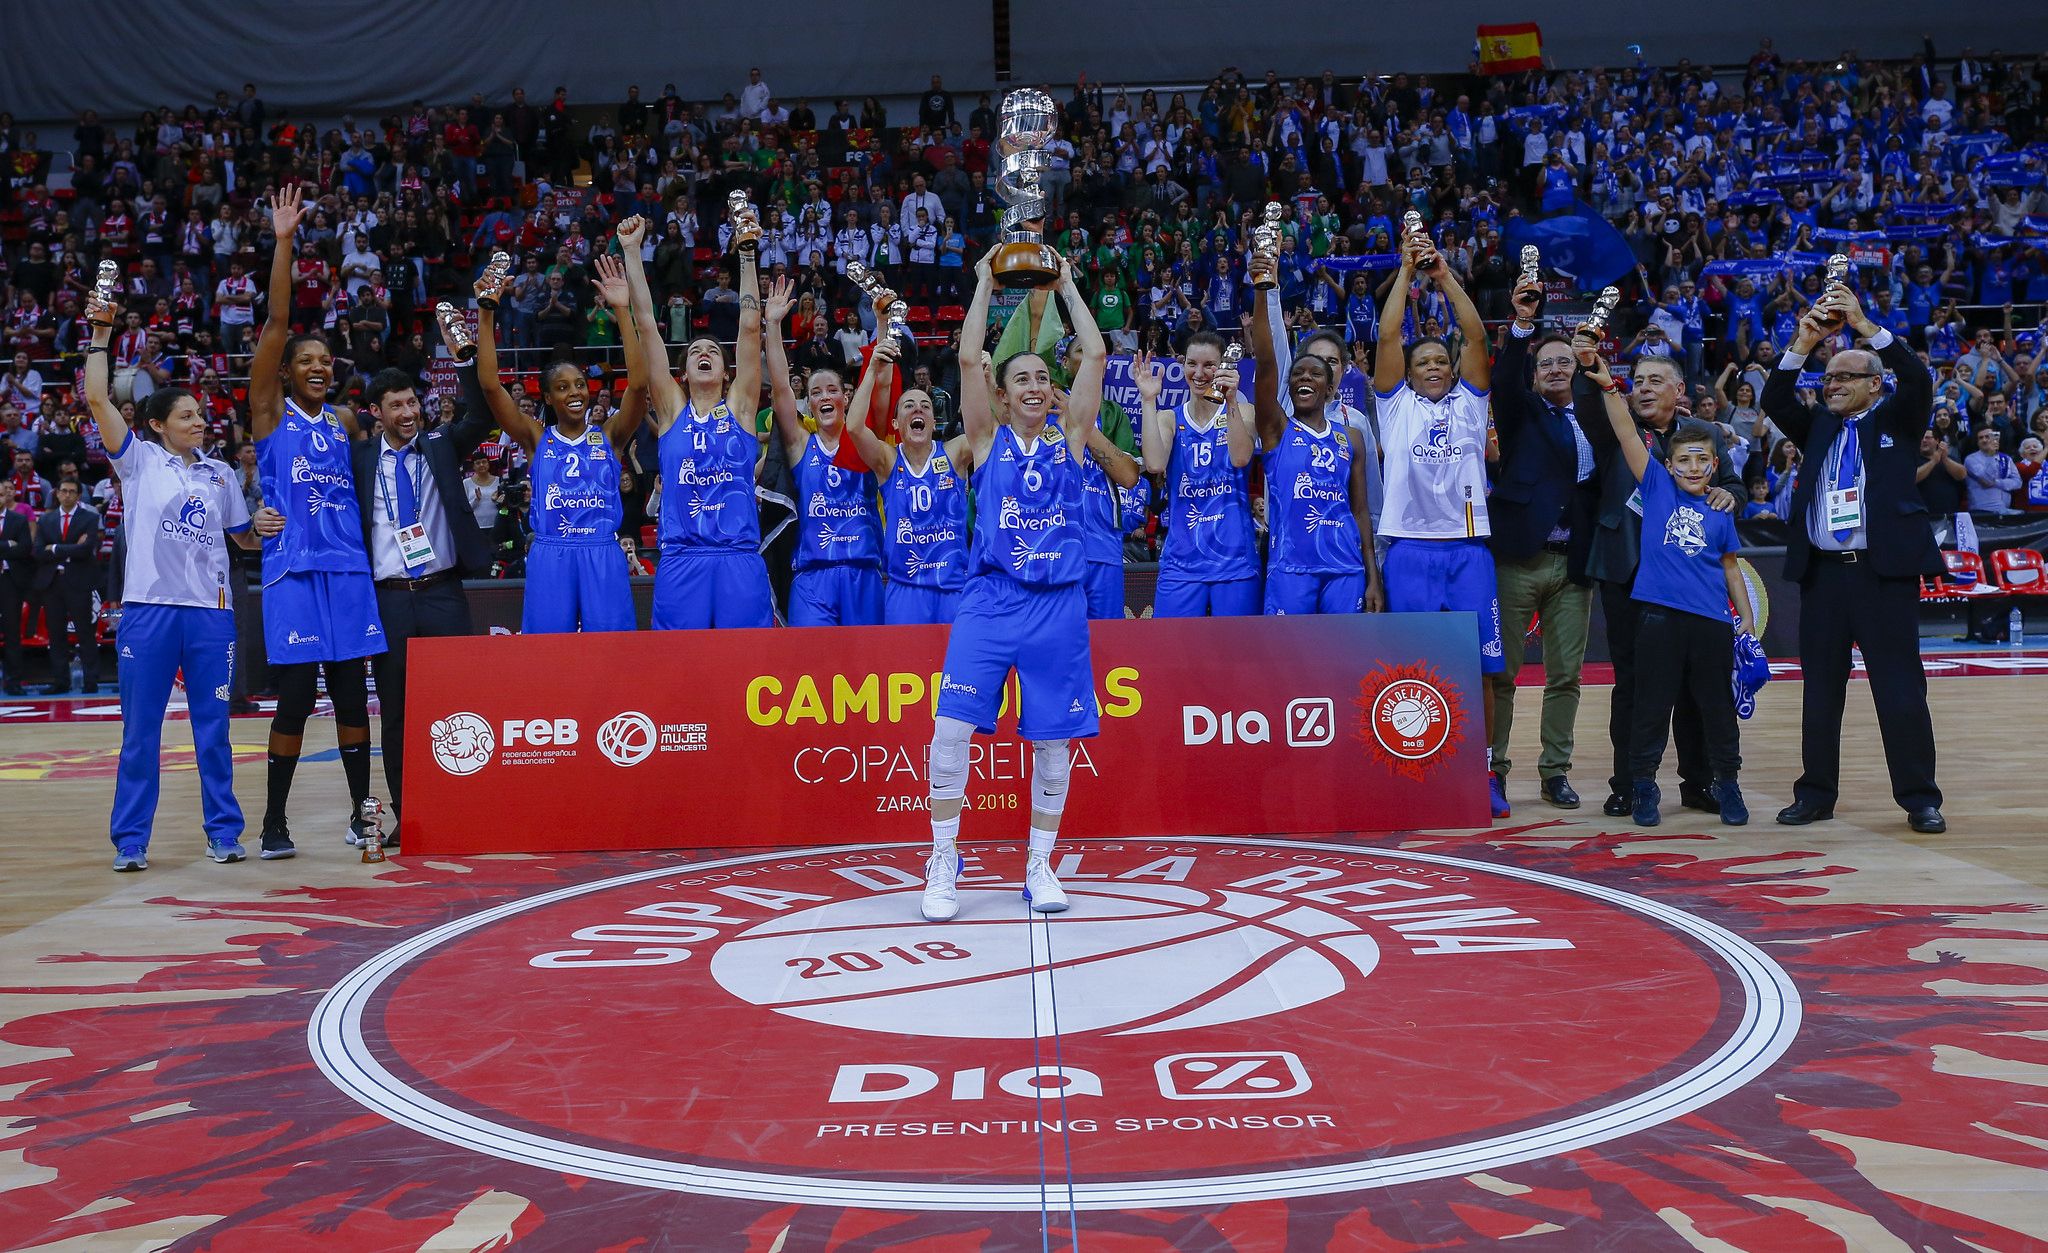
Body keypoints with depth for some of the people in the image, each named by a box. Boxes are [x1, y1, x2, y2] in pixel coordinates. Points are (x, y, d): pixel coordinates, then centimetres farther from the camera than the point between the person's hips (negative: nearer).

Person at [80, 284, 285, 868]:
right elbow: (97, 398, -5)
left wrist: (262, 527, 2)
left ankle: (224, 832, 14)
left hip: (211, 611, 2)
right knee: (140, 730, 2)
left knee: (213, 728, 6)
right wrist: (101, 334, -4)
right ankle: (131, 840, 9)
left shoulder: (221, 474, 15)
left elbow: (243, 537, 24)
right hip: (149, 608, -2)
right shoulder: (139, 459, 6)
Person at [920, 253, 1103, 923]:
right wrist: (985, 283, 6)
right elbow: (969, 359, -1)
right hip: (990, 598, -1)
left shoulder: (1069, 435, 10)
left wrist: (1066, 285, 12)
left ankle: (1039, 864, 16)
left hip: (1058, 604, 1)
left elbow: (1095, 355, 7)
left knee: (1054, 739, 3)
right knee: (952, 725, -10)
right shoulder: (988, 438, 7)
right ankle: (944, 861, 3)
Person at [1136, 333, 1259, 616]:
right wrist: (1149, 400, -11)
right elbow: (1155, 465, -12)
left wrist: (1232, 401, -23)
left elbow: (1241, 458, -15)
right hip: (1181, 559, 1)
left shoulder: (1243, 412, 5)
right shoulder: (1168, 419, 8)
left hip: (1234, 558, -1)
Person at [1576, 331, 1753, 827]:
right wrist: (1605, 382, -18)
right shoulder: (1657, 487, 3)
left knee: (1718, 705, 10)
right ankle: (1642, 785, 13)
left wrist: (1747, 618, 13)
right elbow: (1626, 433, -7)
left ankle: (1727, 783, 23)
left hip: (1712, 620, 3)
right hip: (1660, 614, -2)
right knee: (1652, 703, 2)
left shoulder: (1720, 513, 10)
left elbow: (1730, 567, 18)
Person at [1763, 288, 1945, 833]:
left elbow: (1919, 381, -10)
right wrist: (1804, 342, -8)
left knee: (1901, 688, -2)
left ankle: (1919, 798, 6)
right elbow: (1775, 401, 3)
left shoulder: (1897, 422, 7)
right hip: (1822, 573, 4)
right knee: (1820, 689, 8)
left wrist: (1864, 324, -14)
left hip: (1886, 572, -3)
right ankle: (1816, 794, 16)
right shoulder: (1819, 426, 16)